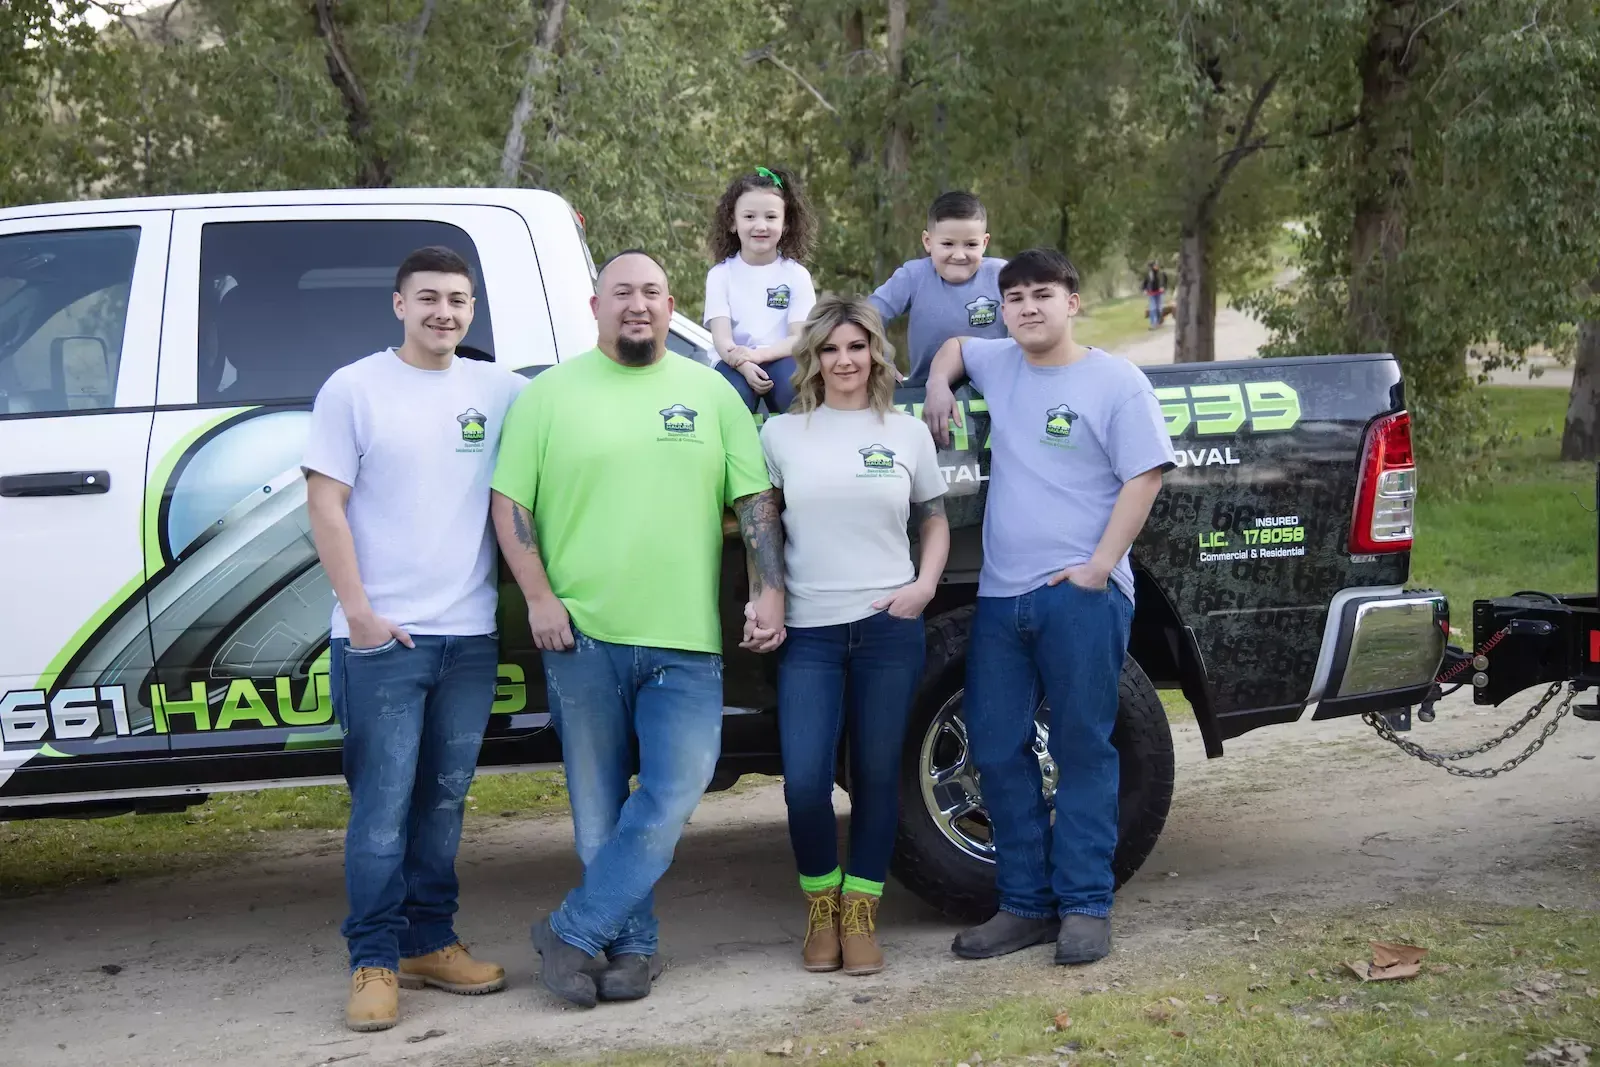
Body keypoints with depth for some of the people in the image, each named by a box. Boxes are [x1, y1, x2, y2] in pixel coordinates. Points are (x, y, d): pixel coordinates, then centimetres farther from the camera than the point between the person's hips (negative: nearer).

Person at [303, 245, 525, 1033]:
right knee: (383, 806, -4)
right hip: (381, 636, -4)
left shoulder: (499, 391, 8)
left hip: (470, 635, 4)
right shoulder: (354, 389, -1)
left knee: (443, 800, 11)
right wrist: (359, 611, -10)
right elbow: (325, 505, -4)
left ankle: (429, 943, 21)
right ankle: (374, 963, 3)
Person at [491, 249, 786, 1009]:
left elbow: (755, 501, 10)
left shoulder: (711, 393, 11)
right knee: (600, 807, 5)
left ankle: (575, 933, 6)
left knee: (672, 795, -7)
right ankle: (630, 945, 18)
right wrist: (539, 598, -7)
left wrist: (769, 590, -1)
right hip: (582, 635, -1)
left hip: (686, 641, 1)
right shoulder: (550, 395, 5)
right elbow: (510, 502, 3)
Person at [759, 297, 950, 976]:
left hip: (889, 627, 1)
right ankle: (821, 907, 16)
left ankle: (860, 914, 19)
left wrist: (925, 585, -1)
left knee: (877, 775, 5)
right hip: (808, 632, -1)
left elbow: (935, 519, 15)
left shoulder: (908, 433, 7)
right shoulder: (782, 434, 5)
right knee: (805, 780, -8)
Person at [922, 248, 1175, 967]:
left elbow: (1144, 477, -8)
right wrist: (938, 386, 15)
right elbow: (953, 346, 36)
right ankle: (1026, 904, 14)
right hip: (1000, 595, 6)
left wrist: (1098, 566, -14)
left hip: (1080, 596, -6)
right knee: (997, 752, 5)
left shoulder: (1116, 382, -3)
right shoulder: (999, 363, 14)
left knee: (1083, 750, -1)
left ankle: (1085, 906, 5)